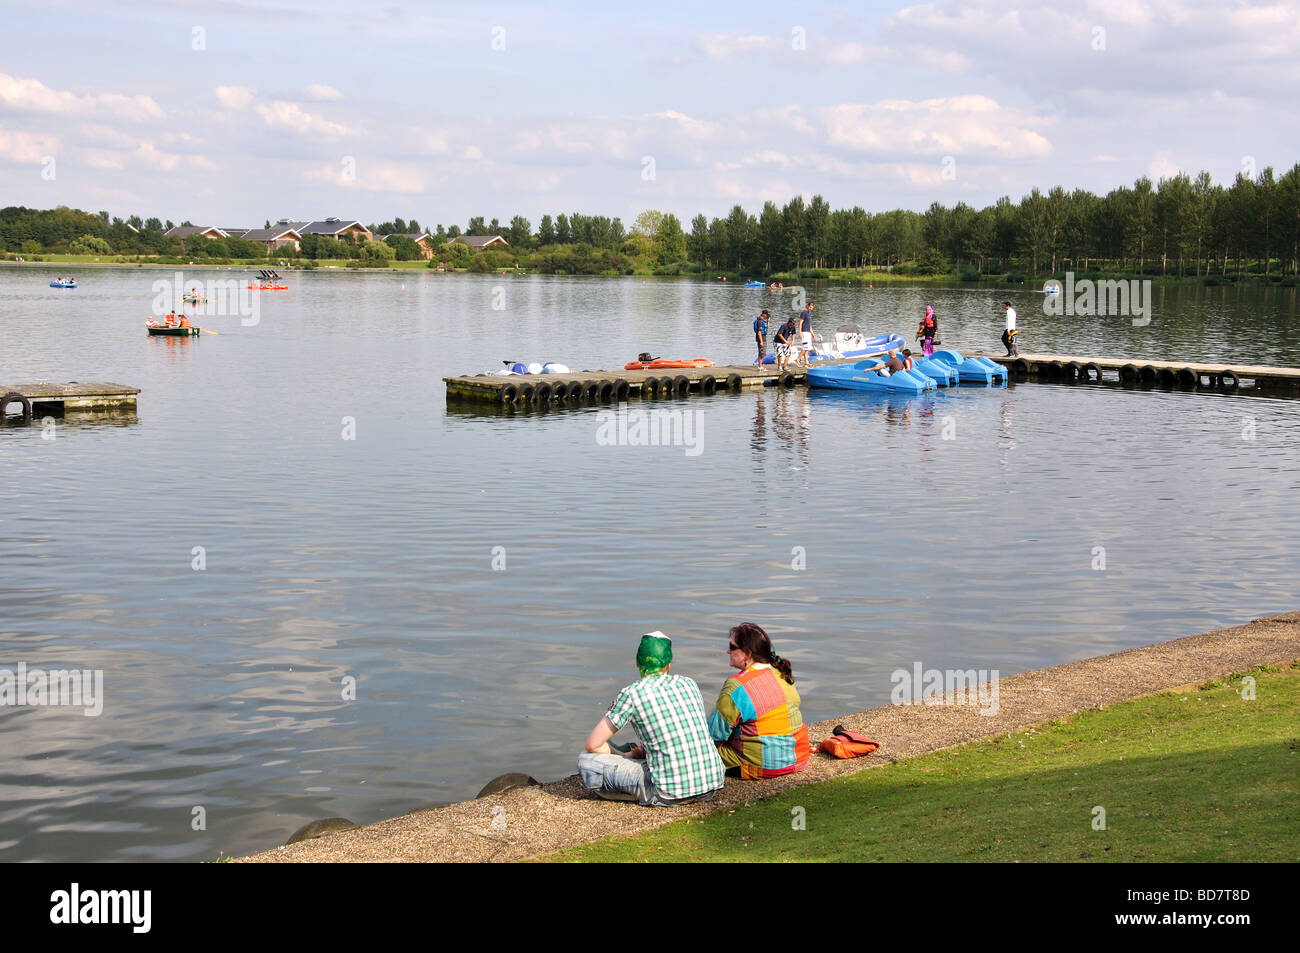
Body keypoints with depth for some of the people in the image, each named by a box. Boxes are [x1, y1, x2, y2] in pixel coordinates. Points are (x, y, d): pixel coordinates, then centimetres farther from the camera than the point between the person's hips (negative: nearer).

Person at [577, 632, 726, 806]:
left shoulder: (632, 693, -4)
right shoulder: (688, 684, 10)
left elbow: (593, 744, 1)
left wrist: (626, 756, 19)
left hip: (670, 793, -7)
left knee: (586, 760, 1)